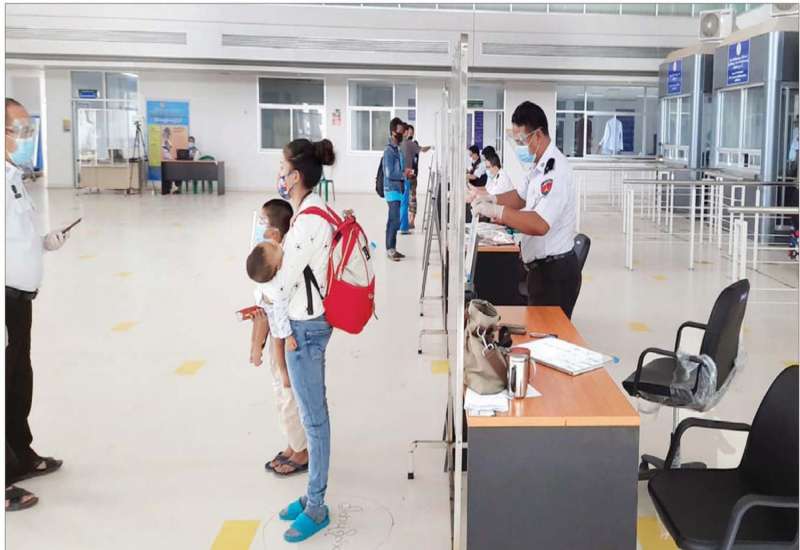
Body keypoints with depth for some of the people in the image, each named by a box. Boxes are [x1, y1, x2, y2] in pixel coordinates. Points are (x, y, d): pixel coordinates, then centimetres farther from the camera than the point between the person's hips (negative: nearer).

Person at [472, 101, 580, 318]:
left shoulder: (556, 171, -23)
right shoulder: (539, 166, 9)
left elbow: (539, 225, -32)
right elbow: (520, 196, 23)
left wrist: (497, 211, -30)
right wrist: (493, 199, 4)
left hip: (555, 273, -10)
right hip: (542, 268, 10)